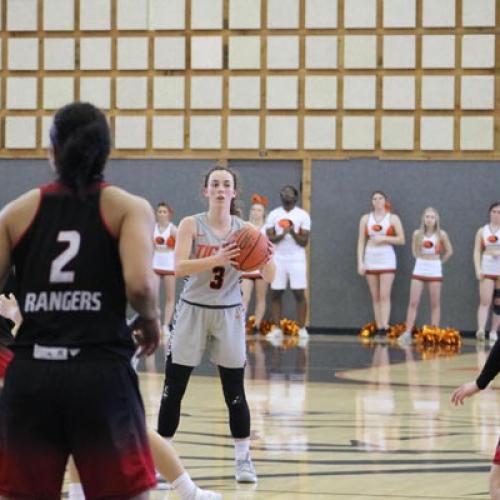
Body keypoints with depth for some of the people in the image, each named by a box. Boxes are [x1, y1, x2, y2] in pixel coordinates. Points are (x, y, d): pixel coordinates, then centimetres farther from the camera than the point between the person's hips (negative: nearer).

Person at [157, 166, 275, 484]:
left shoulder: (244, 230, -2)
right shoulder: (191, 225, -6)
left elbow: (269, 277, -6)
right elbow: (179, 268, -20)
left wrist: (268, 259, -29)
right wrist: (216, 259, -35)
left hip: (229, 314, 1)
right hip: (193, 311, -1)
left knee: (235, 391, 2)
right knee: (173, 389, 1)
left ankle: (244, 459, 12)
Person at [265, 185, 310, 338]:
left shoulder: (303, 215, 0)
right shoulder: (274, 215, 5)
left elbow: (304, 241, -5)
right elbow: (269, 238, -2)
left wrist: (293, 233, -23)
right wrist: (282, 234, -21)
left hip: (297, 260, -2)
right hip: (278, 259, 2)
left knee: (299, 294, -5)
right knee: (275, 294, 1)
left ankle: (302, 329, -2)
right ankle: (276, 328, 6)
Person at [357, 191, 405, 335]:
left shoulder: (393, 218, 2)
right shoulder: (366, 218, 7)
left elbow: (401, 240, 0)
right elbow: (361, 241, 6)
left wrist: (385, 238, -13)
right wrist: (360, 262, -1)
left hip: (387, 259, -3)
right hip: (370, 259, 3)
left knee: (384, 296, -11)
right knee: (375, 297, 3)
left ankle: (384, 328, -17)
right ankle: (378, 328, 5)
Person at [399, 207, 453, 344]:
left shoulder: (441, 234, -3)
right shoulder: (417, 234, 0)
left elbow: (449, 251, 8)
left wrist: (439, 262, 6)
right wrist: (421, 260, 7)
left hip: (435, 270, -1)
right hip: (419, 270, 1)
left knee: (435, 304, 2)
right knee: (413, 303, -6)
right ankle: (407, 333, -8)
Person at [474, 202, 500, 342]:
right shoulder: (482, 231, 7)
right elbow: (477, 251, 5)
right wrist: (478, 269, -7)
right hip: (487, 269, 0)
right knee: (485, 301, -12)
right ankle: (481, 330, -23)